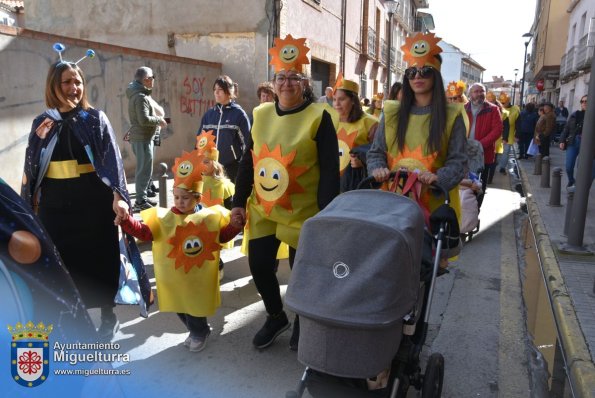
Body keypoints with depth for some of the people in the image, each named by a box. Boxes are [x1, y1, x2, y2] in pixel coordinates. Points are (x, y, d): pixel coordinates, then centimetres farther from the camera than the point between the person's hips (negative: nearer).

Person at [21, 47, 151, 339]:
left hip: (94, 203, -2)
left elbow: (111, 159, -10)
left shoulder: (95, 119, 0)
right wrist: (30, 205, 5)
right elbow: (32, 167, 11)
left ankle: (108, 317, 25)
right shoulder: (42, 123, 7)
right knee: (65, 262, 7)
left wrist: (117, 196, -21)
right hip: (56, 205, 3)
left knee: (101, 259, 6)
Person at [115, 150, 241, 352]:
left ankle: (199, 333, 39)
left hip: (198, 277, -3)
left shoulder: (209, 217, -6)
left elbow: (223, 236, 0)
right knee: (180, 306, 21)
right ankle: (198, 331, 46)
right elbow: (144, 231, -13)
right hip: (174, 277, 3)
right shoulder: (163, 217, -5)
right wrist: (126, 221, -28)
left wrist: (235, 225, -17)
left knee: (195, 306, 9)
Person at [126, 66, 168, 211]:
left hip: (144, 137, 10)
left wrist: (158, 118, 1)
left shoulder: (140, 94, 15)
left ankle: (143, 196, 26)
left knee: (144, 168, 17)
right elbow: (144, 119, -24)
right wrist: (159, 120, -12)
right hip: (142, 138, -10)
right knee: (144, 169, -7)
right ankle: (141, 201, -3)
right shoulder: (141, 97, -17)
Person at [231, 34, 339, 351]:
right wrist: (239, 201, 7)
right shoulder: (261, 115, 5)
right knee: (259, 265, 9)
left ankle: (301, 324, 36)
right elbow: (247, 162, 9)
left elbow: (329, 169, -12)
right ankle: (276, 317, 36)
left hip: (303, 212, -4)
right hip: (262, 209, 5)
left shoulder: (318, 116, -10)